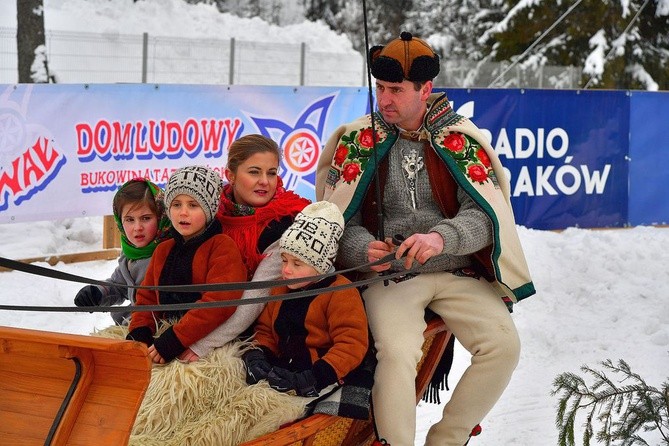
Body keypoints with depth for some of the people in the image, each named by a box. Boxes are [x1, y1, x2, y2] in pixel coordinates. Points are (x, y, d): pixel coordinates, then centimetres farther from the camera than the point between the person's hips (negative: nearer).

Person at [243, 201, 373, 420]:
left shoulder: (341, 293, -4)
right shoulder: (280, 290, 20)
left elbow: (351, 343, -12)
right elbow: (265, 331, 24)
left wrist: (312, 379, -23)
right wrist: (256, 356, -2)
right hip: (285, 368, 6)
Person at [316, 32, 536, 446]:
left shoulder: (460, 139, 2)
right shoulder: (359, 141, 4)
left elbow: (484, 214, -9)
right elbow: (340, 219, 2)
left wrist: (441, 237, -30)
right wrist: (364, 248, -21)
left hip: (458, 272, 2)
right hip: (389, 275, -1)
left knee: (504, 344, -19)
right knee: (397, 352, -30)